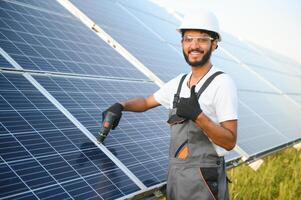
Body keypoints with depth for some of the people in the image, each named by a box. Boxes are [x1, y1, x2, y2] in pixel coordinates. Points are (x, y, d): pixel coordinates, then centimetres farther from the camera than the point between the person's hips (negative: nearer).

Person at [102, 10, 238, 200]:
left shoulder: (222, 83, -12)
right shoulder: (179, 82, 9)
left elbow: (230, 142, -15)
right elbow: (146, 102, 23)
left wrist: (198, 115, -28)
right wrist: (121, 105, 4)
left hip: (203, 179, -6)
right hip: (175, 173, 6)